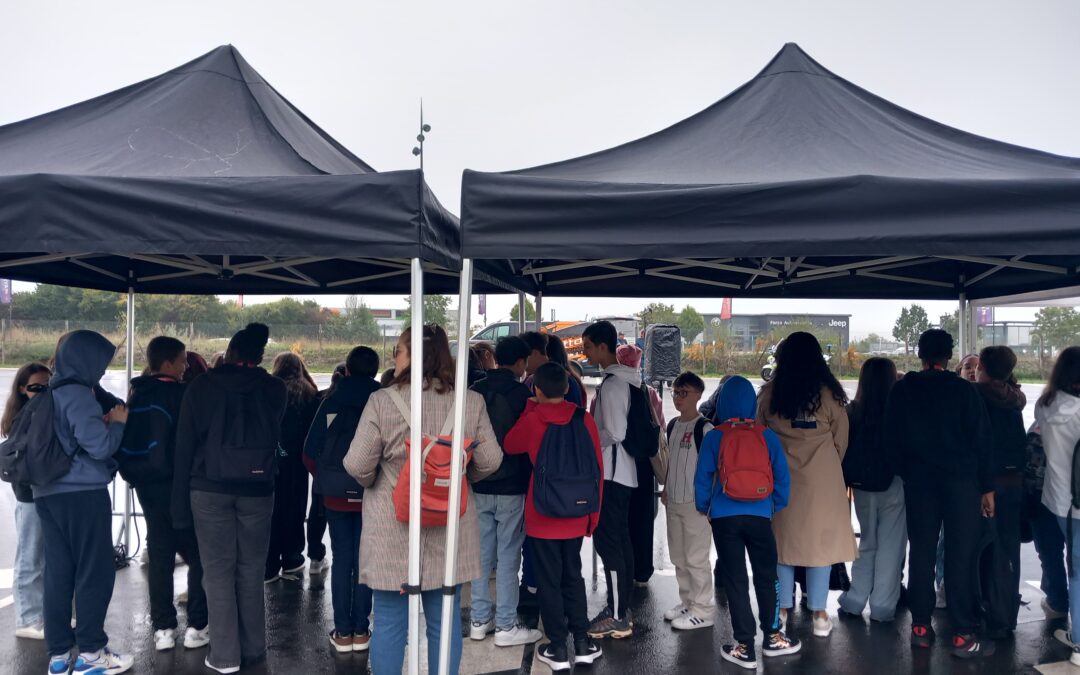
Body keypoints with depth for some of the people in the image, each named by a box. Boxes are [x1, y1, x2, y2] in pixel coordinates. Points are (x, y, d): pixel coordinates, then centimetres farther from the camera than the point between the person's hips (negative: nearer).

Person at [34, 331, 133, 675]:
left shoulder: (50, 394, 15)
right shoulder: (78, 395, -14)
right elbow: (100, 446, -19)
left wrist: (102, 422, 12)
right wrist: (116, 423, -2)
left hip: (48, 494, 9)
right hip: (83, 494, -9)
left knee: (58, 573, 10)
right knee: (95, 572, 0)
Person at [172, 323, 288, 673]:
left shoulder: (201, 386, -1)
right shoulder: (274, 388, -1)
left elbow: (184, 446, -2)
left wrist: (180, 503, 1)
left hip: (209, 489, -1)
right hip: (257, 489, 1)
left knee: (218, 571, 4)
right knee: (251, 571, 10)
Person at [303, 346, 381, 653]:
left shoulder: (331, 402, -3)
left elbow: (310, 453, -4)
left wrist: (324, 478, 11)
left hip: (337, 494, 0)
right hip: (371, 495, 0)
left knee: (341, 559, 9)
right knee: (364, 559, 8)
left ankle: (343, 632, 12)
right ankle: (360, 631, 13)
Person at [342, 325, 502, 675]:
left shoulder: (381, 400, -12)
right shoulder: (471, 401, -4)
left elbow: (357, 465, -12)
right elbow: (490, 461, -3)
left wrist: (373, 483, 10)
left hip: (392, 531, -2)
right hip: (449, 531, 2)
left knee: (390, 623, 11)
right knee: (445, 621, 14)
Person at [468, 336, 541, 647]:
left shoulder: (474, 392, 4)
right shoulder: (523, 393, -10)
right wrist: (530, 480, 7)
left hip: (479, 486, 5)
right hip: (512, 487, -5)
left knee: (482, 554, 12)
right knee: (508, 557, 1)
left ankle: (480, 620, 20)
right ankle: (506, 626, 6)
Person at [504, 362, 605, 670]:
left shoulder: (532, 420, -11)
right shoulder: (584, 419, -5)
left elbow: (509, 445, 8)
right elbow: (598, 468, -1)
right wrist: (594, 512, 9)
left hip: (542, 516, -3)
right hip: (576, 515, 3)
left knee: (549, 581, 8)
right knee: (573, 576, 18)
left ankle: (558, 648, 12)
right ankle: (582, 642, 19)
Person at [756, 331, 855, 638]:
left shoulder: (769, 394, -4)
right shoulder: (829, 395, -6)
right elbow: (841, 441, 4)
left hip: (781, 477, 1)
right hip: (822, 479, -1)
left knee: (783, 539, 11)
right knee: (821, 540, 7)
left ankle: (782, 610, 18)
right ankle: (819, 615, 12)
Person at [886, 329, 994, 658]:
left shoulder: (901, 390, 1)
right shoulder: (963, 389, -5)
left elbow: (892, 439, 5)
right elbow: (981, 440, -4)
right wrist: (987, 486, 2)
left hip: (918, 481, 2)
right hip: (960, 480, -2)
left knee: (921, 552, 9)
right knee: (960, 555, 0)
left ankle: (920, 627, 14)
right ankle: (963, 635, 2)